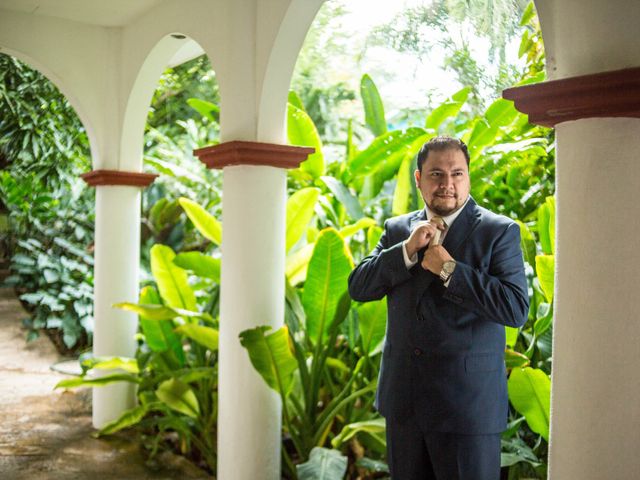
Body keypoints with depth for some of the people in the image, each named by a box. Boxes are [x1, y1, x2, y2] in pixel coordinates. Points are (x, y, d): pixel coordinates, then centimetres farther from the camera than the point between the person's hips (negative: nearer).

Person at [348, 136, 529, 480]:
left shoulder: (499, 231, -5)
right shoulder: (397, 230, 8)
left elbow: (517, 309, -16)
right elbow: (357, 288, -1)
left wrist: (448, 268, -17)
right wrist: (407, 249, -13)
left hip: (468, 401, -4)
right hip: (403, 398, 4)